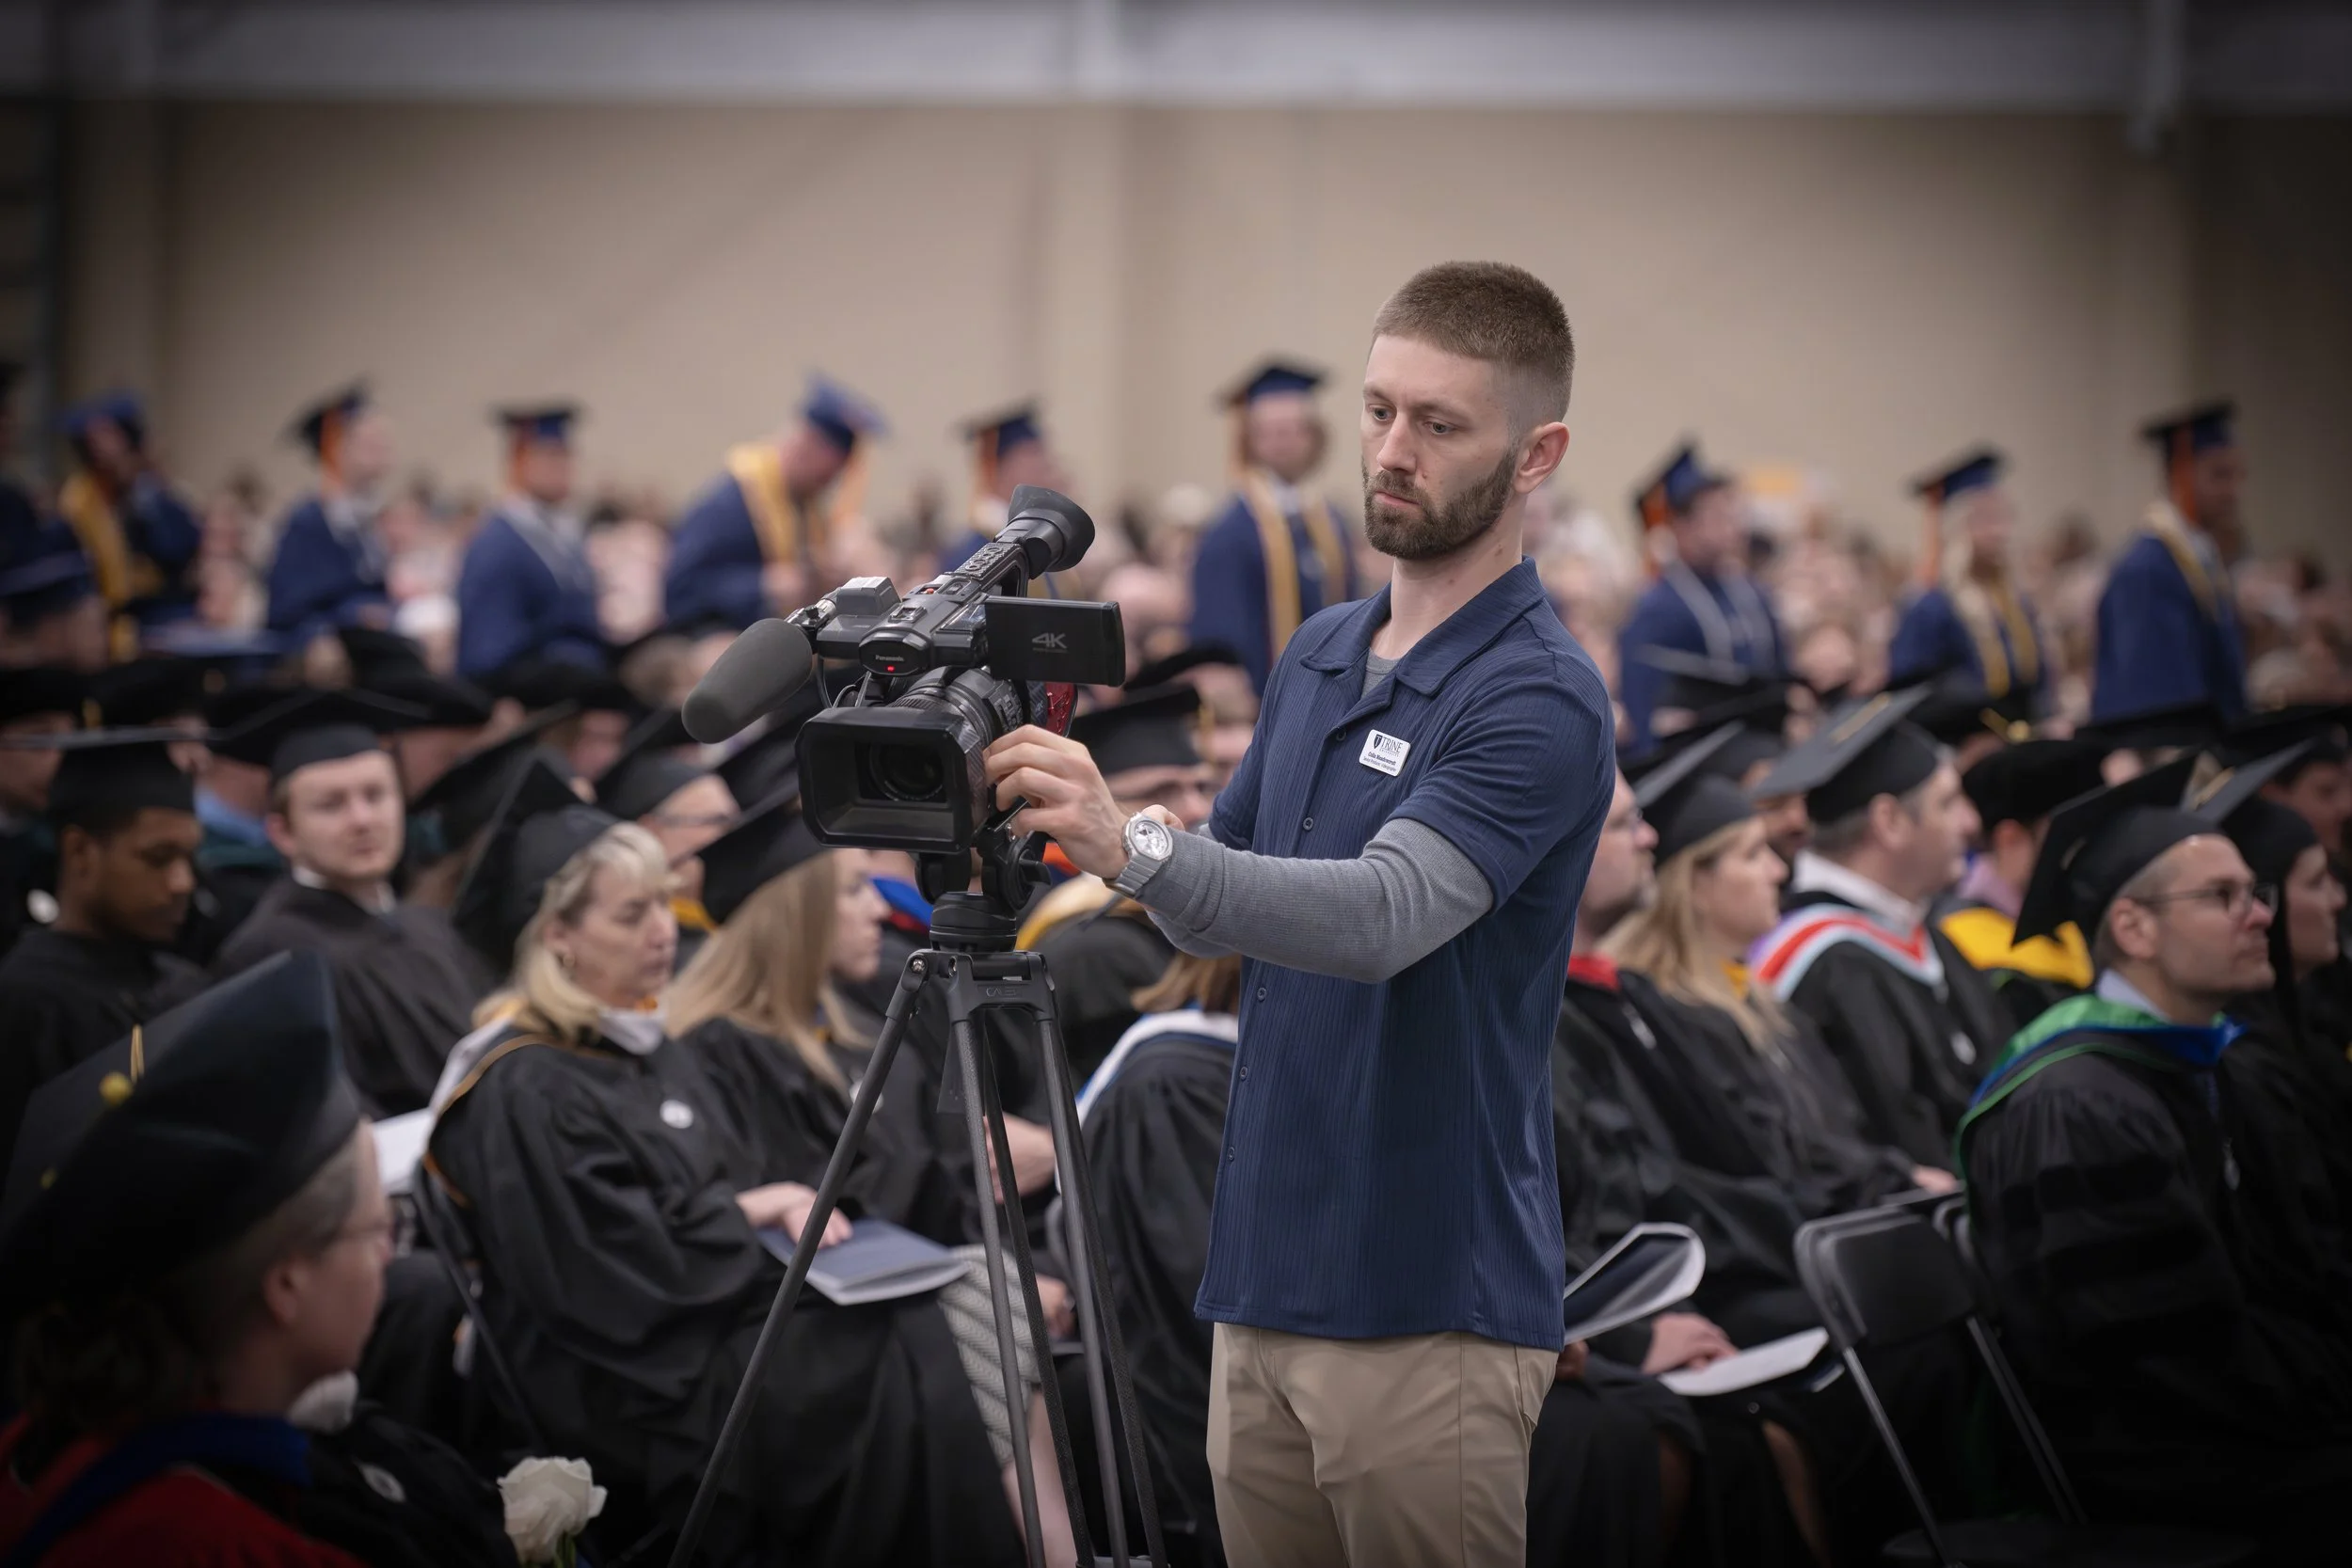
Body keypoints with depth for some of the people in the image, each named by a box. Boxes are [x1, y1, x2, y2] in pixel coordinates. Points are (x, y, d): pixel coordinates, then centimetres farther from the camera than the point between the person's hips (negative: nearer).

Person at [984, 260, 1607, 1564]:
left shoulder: (1538, 699, -15)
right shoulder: (1317, 653, 13)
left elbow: (1383, 915, -29)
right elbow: (1219, 909, 18)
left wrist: (1138, 848, -42)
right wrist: (1080, 816, -1)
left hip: (1429, 1314, -8)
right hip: (1266, 1281, 8)